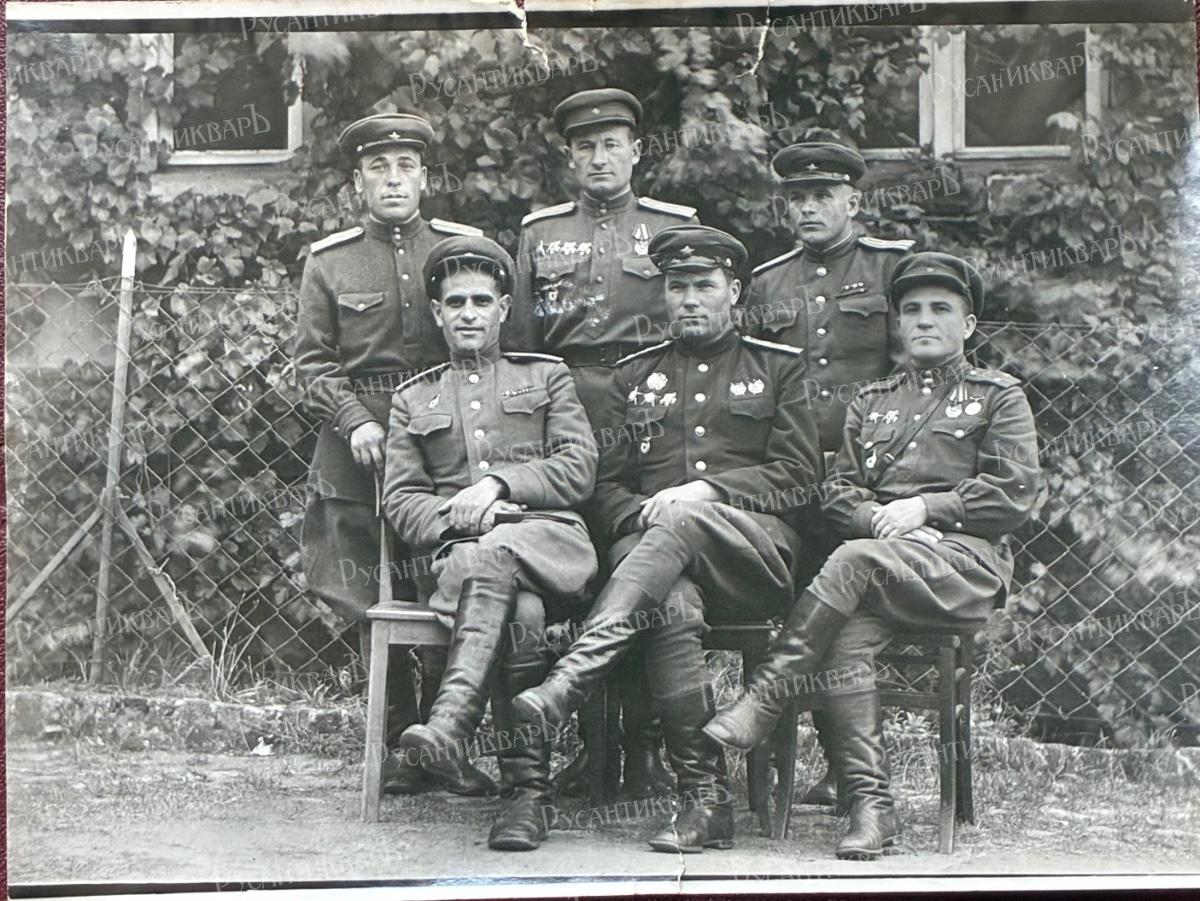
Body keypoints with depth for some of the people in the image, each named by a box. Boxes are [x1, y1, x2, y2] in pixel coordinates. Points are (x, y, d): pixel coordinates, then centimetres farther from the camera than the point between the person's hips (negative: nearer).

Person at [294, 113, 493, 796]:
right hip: (359, 444, 1)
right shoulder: (328, 260, 9)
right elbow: (314, 360, 7)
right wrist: (356, 422, -9)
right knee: (373, 600, 2)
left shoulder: (468, 248, 8)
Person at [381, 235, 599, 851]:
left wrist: (499, 484, -6)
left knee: (492, 554, -40)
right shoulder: (412, 400, 27)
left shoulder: (547, 377, 24)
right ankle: (527, 790, -45)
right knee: (520, 611, -37)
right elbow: (400, 502, 14)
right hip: (457, 556, 1)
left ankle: (452, 718, -55)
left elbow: (579, 471, 9)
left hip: (550, 541, -1)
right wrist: (459, 515, -8)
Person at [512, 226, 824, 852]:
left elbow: (799, 475, 8)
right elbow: (607, 482, 20)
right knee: (673, 606, -36)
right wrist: (643, 515, -4)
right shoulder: (635, 374, 25)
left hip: (757, 552, -1)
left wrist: (708, 489, -7)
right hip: (651, 545, 2)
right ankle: (706, 800, -33)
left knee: (684, 518, -38)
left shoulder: (778, 366, 18)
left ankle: (568, 683, -49)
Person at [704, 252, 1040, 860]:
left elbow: (1013, 495, 4)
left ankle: (761, 703, -31)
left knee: (855, 560, -34)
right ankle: (870, 805, -31)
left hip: (964, 560, -3)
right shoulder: (870, 401, 27)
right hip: (883, 566, 3)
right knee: (848, 639, -31)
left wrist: (925, 507, -6)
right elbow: (838, 494, 17)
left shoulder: (998, 396, 16)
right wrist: (880, 518, -5)